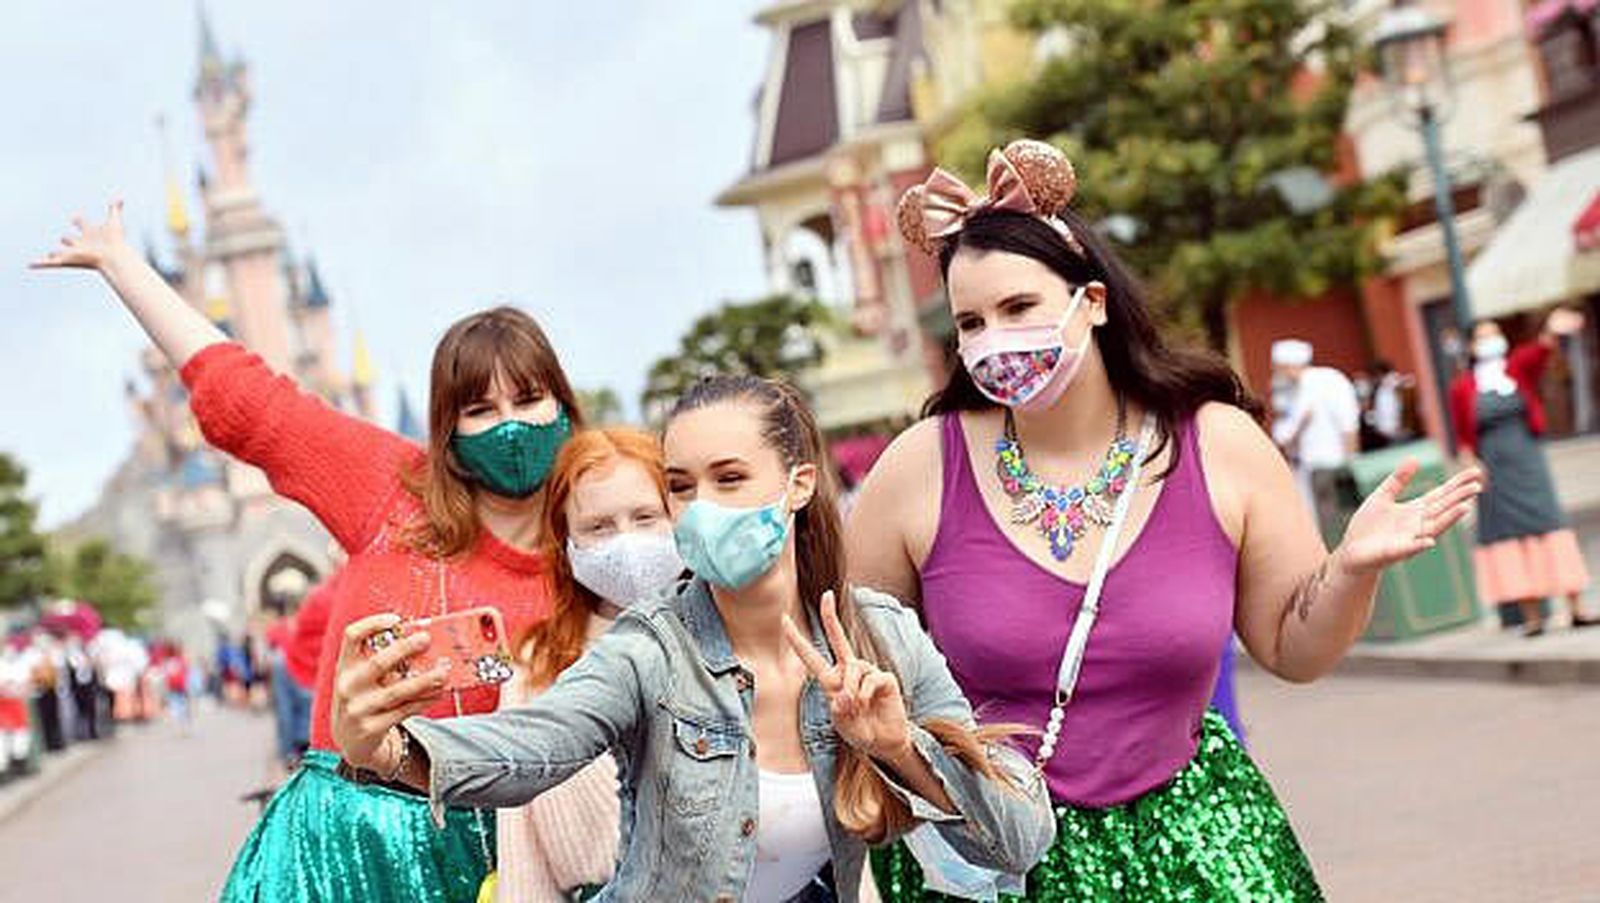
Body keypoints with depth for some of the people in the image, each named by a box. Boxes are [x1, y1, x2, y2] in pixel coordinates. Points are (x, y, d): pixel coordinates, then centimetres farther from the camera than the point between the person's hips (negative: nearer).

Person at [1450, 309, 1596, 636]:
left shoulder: (1519, 366, -1)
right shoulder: (1462, 387, -1)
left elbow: (1538, 352, -23)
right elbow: (1463, 436, 7)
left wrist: (1552, 332, -44)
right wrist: (1471, 464, -7)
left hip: (1528, 462, 0)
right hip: (1494, 470, 0)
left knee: (1551, 525, -2)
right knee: (1509, 535, 2)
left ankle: (1577, 609, 1)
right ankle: (1532, 616, 5)